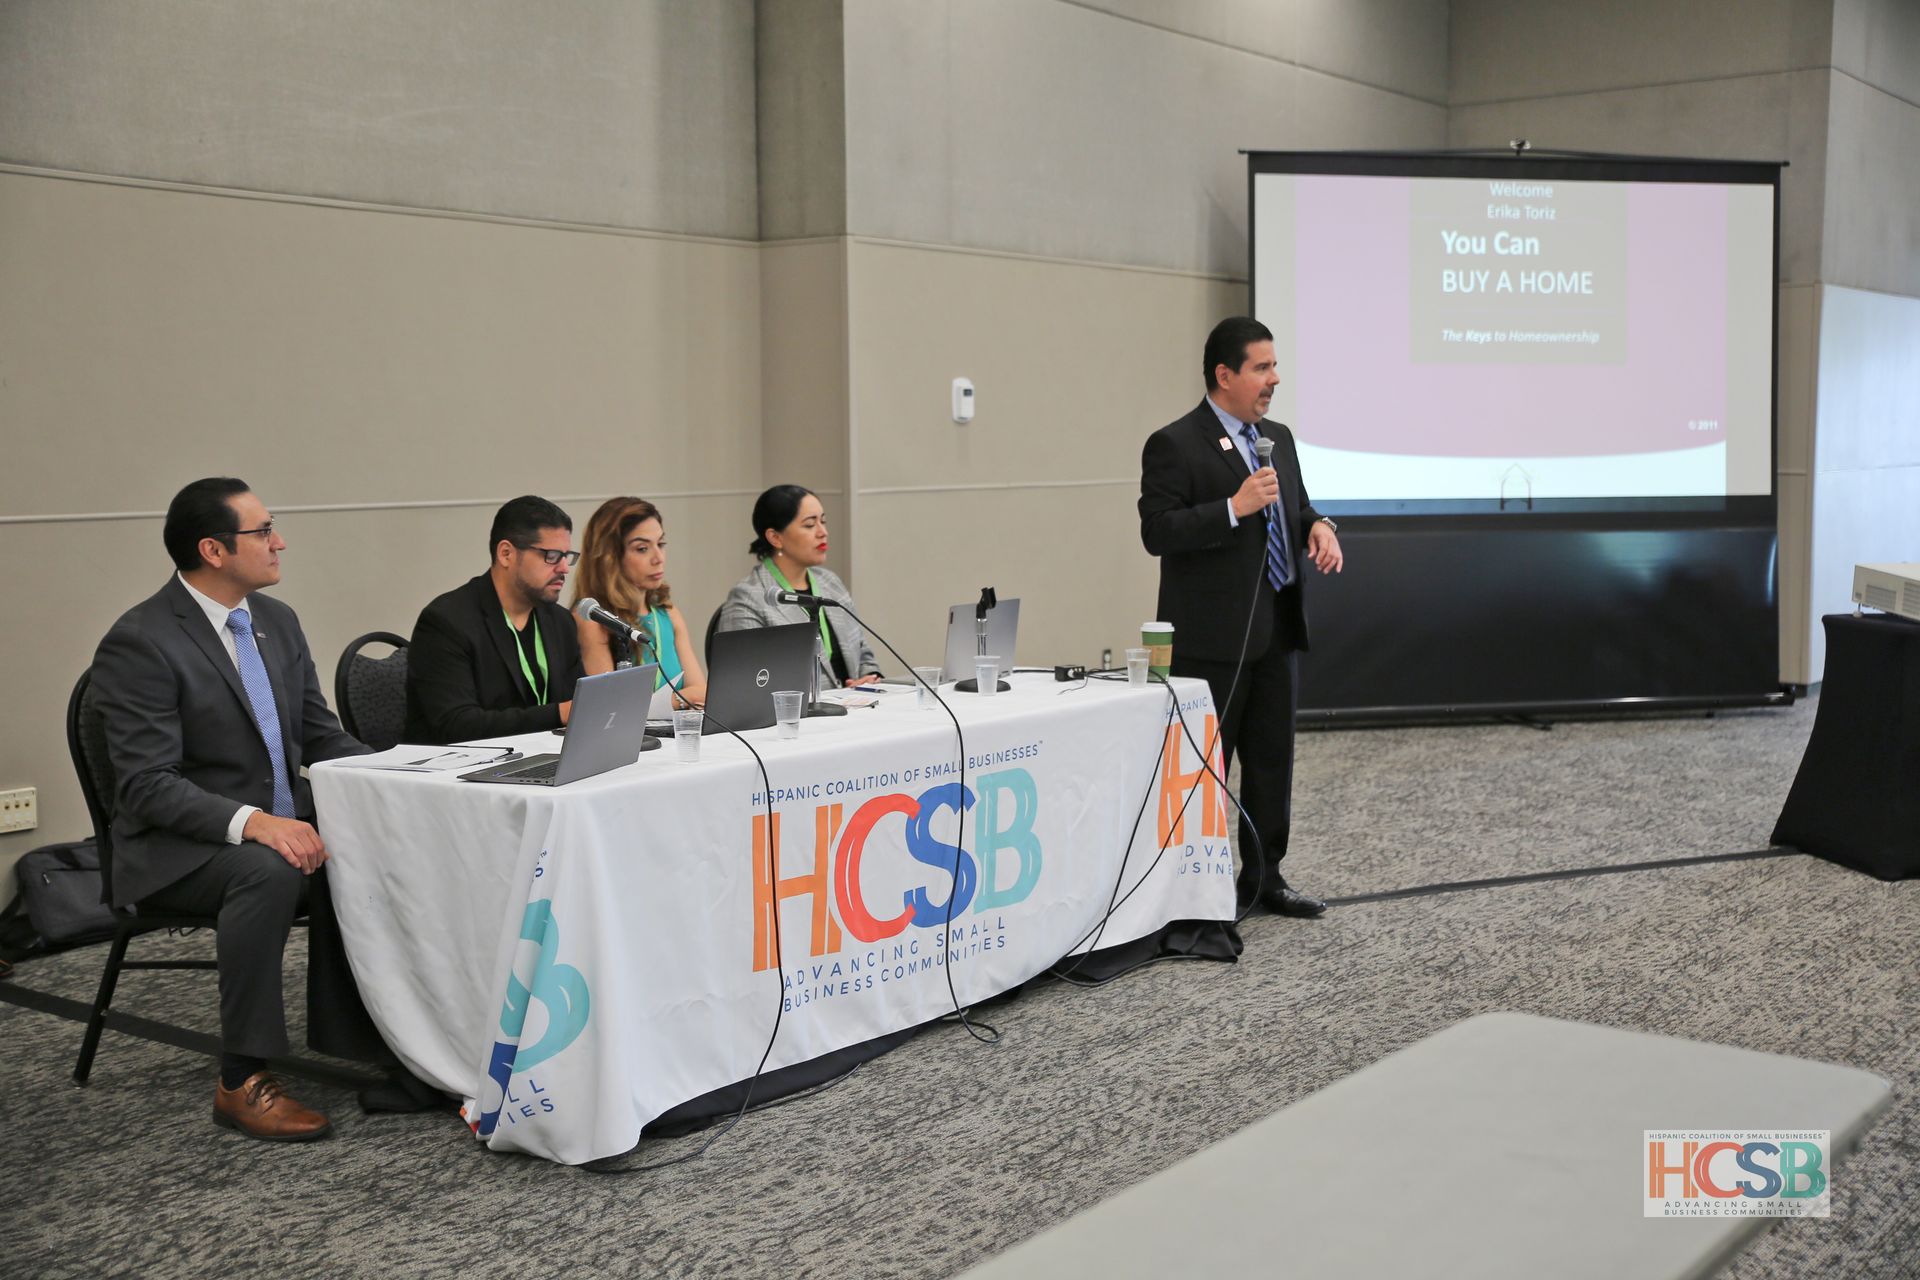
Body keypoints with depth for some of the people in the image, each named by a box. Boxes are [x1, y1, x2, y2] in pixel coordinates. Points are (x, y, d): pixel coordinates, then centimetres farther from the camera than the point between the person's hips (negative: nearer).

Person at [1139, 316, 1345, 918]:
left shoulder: (1278, 438, 14)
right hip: (1214, 635, -7)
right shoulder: (1174, 445, -10)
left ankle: (1264, 874, 23)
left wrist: (1318, 526, 1)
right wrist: (1234, 507, -23)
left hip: (1279, 626, 8)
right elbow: (1157, 532, -16)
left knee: (1273, 757, 12)